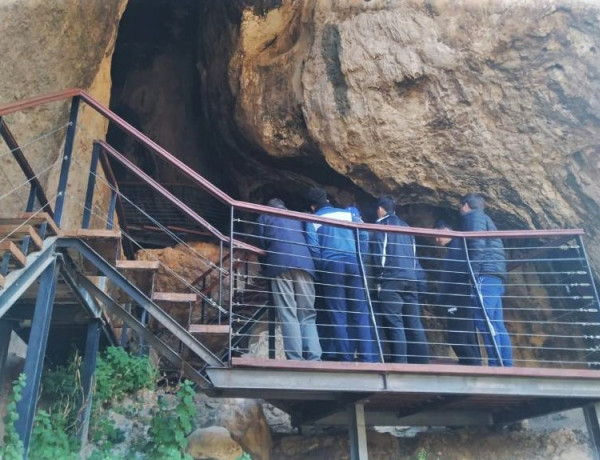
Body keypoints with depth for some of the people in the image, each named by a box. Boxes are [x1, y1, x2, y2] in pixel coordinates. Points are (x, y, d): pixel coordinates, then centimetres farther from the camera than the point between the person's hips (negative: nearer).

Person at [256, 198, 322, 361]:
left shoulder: (264, 217, 25)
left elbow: (262, 244, 20)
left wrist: (266, 266, 34)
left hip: (280, 264, -2)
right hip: (305, 263, 2)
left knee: (288, 315, -7)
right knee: (307, 315, 2)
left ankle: (295, 360, -18)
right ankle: (314, 358, -14)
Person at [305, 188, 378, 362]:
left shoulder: (313, 220, 10)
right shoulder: (348, 213, 17)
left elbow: (313, 247, -2)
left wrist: (321, 268, 8)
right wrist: (360, 259, 14)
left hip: (332, 266, -2)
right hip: (354, 263, 2)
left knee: (337, 313, 3)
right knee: (361, 312, 3)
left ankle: (345, 357, 0)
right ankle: (368, 357, -1)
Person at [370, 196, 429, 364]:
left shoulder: (381, 225, 7)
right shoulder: (405, 226, 25)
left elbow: (379, 252, -3)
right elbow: (414, 253, 21)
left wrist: (379, 276, 3)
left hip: (391, 278, -6)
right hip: (410, 278, 6)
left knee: (394, 322, -9)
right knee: (414, 322, 5)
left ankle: (400, 363, -16)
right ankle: (421, 362, 2)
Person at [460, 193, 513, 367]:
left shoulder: (473, 216, 4)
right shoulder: (483, 218, 32)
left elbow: (477, 244, -12)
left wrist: (473, 272, -16)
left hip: (485, 274, -9)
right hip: (494, 276, 9)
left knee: (484, 321, -15)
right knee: (495, 324, 3)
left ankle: (496, 365, -21)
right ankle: (506, 366, 0)